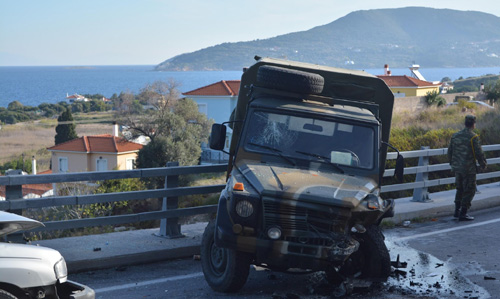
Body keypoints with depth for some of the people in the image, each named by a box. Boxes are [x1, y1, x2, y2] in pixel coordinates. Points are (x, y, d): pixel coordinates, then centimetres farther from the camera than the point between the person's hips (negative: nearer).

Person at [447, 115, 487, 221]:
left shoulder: (455, 136, 5)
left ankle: (457, 211, 22)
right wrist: (483, 164, 3)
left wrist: (452, 164, 26)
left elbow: (450, 152, 11)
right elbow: (479, 153, -14)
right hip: (469, 169, -6)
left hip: (457, 168, 6)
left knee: (460, 189, 20)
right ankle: (463, 214, 0)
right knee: (469, 191, 2)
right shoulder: (473, 137, -14)